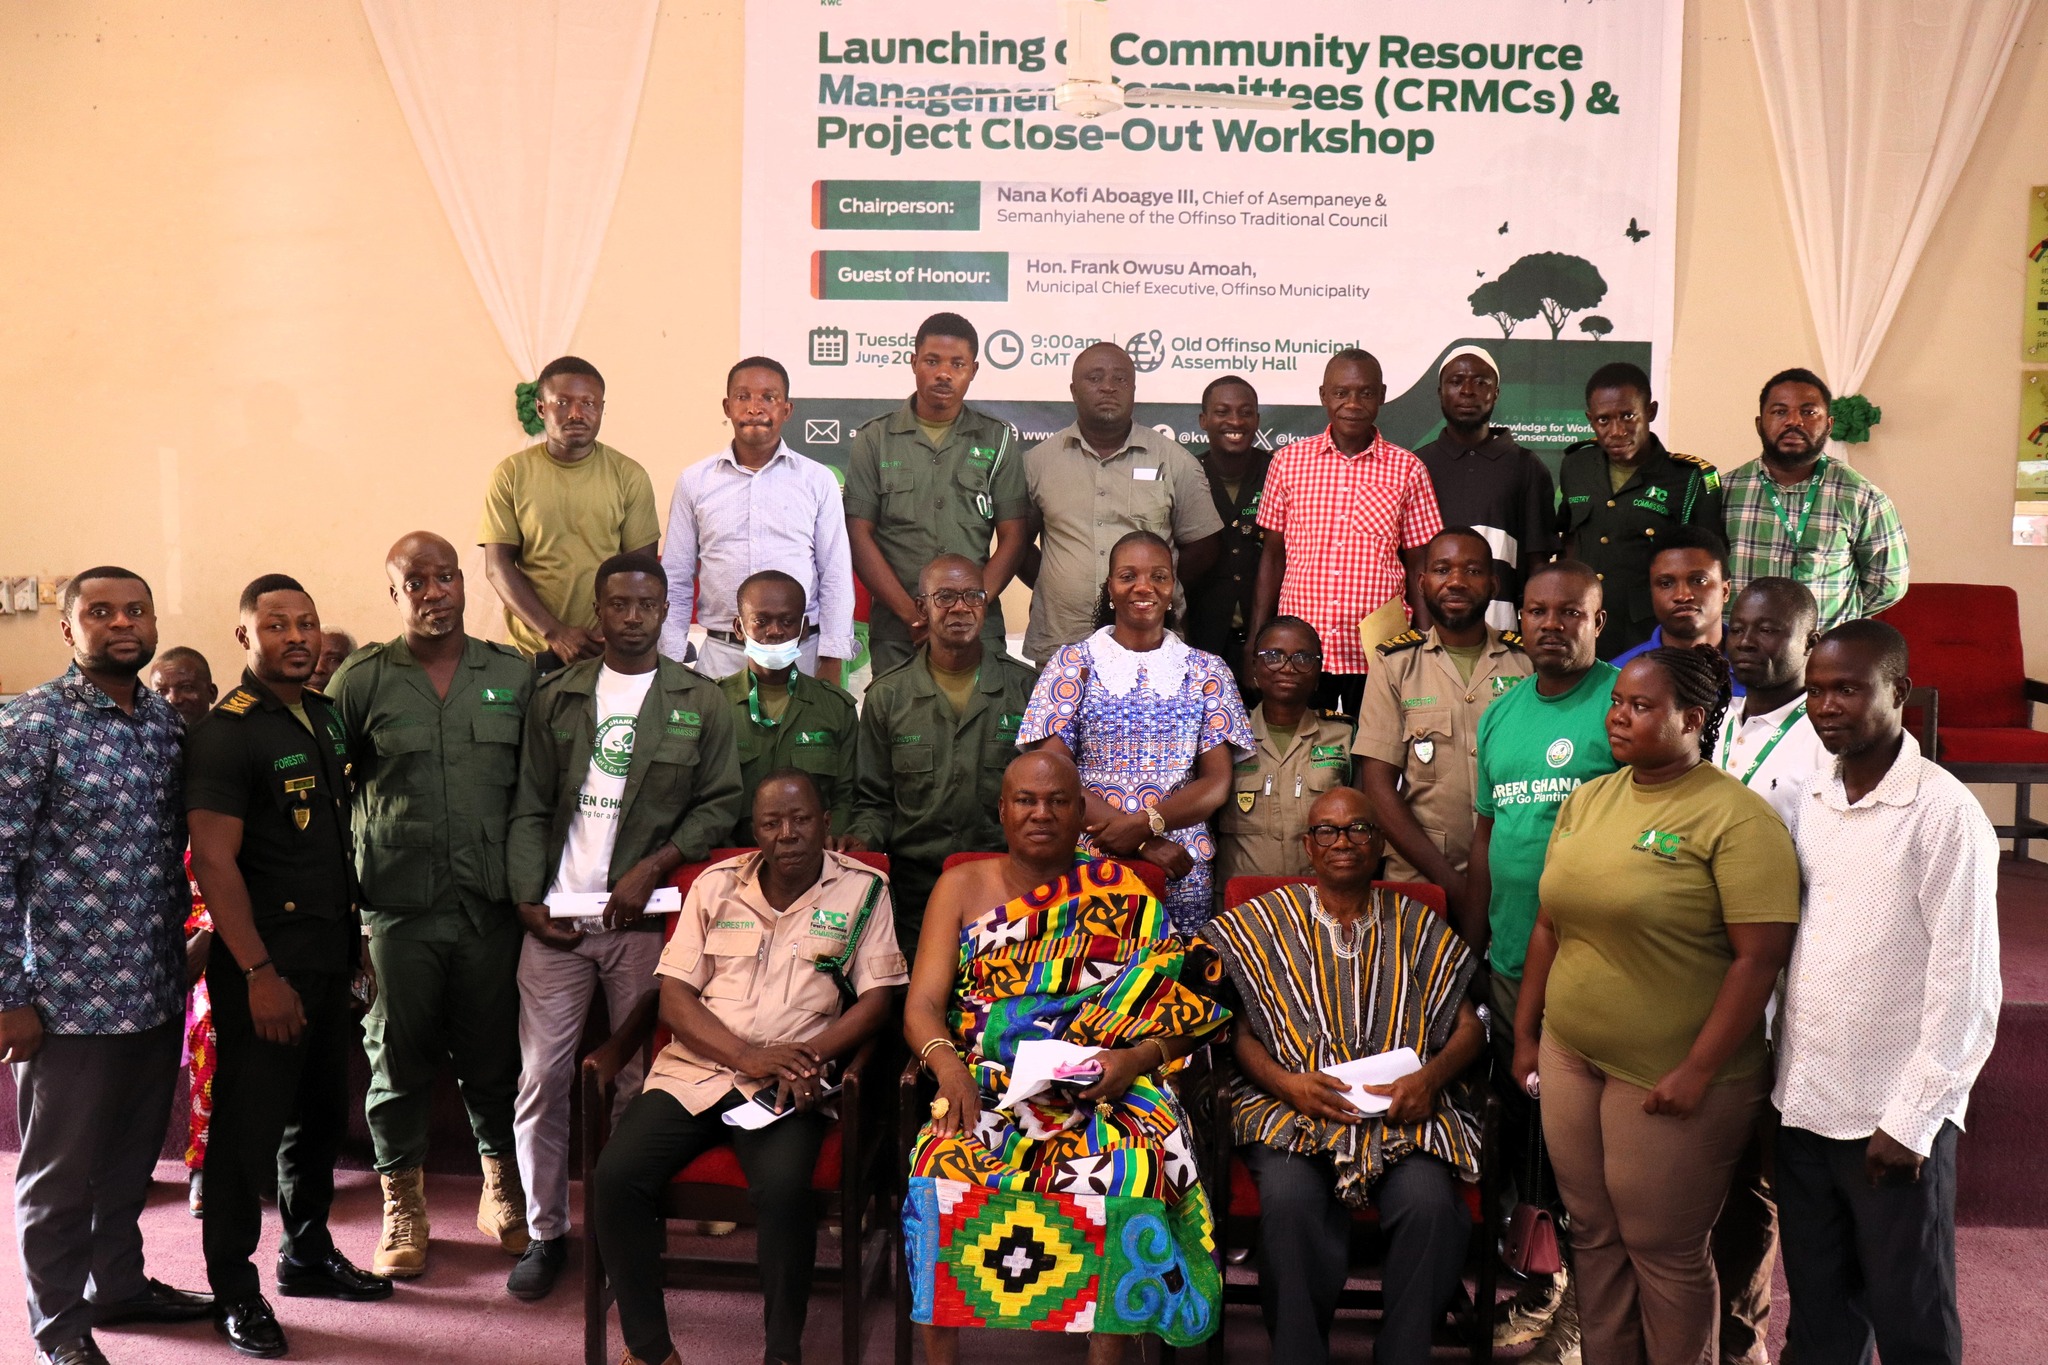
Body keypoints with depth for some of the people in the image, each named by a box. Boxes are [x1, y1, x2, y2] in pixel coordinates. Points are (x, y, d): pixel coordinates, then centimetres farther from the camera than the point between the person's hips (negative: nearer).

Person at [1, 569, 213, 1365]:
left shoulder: (170, 724, 6)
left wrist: (180, 954, 13)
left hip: (157, 989, 5)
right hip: (69, 994, -5)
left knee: (133, 1156, 19)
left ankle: (120, 1282, 38)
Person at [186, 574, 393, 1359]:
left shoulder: (328, 715, 9)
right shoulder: (226, 733, -13)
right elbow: (214, 860, -17)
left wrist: (354, 939, 13)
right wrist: (260, 974, -20)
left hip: (332, 955, 7)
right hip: (266, 963, -7)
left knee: (322, 1115, 17)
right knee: (249, 1126, 3)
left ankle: (308, 1254, 33)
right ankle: (234, 1289, 17)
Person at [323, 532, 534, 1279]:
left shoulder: (514, 675, 6)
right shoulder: (361, 679, 1)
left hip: (492, 905, 1)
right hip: (398, 905, -1)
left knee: (494, 1054, 10)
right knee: (399, 1056, 8)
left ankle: (502, 1188, 29)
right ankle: (402, 1204, 24)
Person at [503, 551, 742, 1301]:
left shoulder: (702, 701, 5)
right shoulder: (556, 695, 10)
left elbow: (720, 804, 1)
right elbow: (529, 806, 9)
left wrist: (655, 865, -10)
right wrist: (527, 897, -1)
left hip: (645, 918, -1)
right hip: (556, 918, 2)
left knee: (640, 1080, 4)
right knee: (541, 1078, 2)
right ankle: (545, 1231, 16)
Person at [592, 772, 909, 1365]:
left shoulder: (863, 890, 6)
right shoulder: (715, 886, 12)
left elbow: (877, 998, 1)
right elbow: (673, 998, 6)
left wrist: (812, 1055, -17)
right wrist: (747, 1055, -11)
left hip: (788, 1086, -3)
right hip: (696, 1068, 3)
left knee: (783, 1186, -32)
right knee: (616, 1173, -21)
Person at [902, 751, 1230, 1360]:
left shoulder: (1123, 895, 8)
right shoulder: (962, 887, 12)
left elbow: (1186, 1017, 5)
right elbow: (923, 1004, 3)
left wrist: (1136, 1058, -15)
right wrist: (948, 1064, -18)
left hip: (1103, 1089, -1)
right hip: (987, 1088, 1)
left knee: (1123, 1176, -31)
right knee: (946, 1167, -29)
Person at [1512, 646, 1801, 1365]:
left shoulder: (1735, 816, -13)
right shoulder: (1587, 800, 7)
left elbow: (1761, 956, -17)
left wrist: (1697, 1072, -18)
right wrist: (1526, 1032, 14)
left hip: (1669, 1079, -6)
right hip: (1570, 1058, 6)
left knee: (1665, 1253, 8)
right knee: (1594, 1237, 16)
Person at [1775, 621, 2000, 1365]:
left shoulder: (1945, 813, -11)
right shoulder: (1809, 804, 6)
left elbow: (1967, 986, -12)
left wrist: (1911, 1119, -13)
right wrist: (1779, 1073, 5)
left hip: (1896, 1120, -5)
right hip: (1802, 1107, 5)